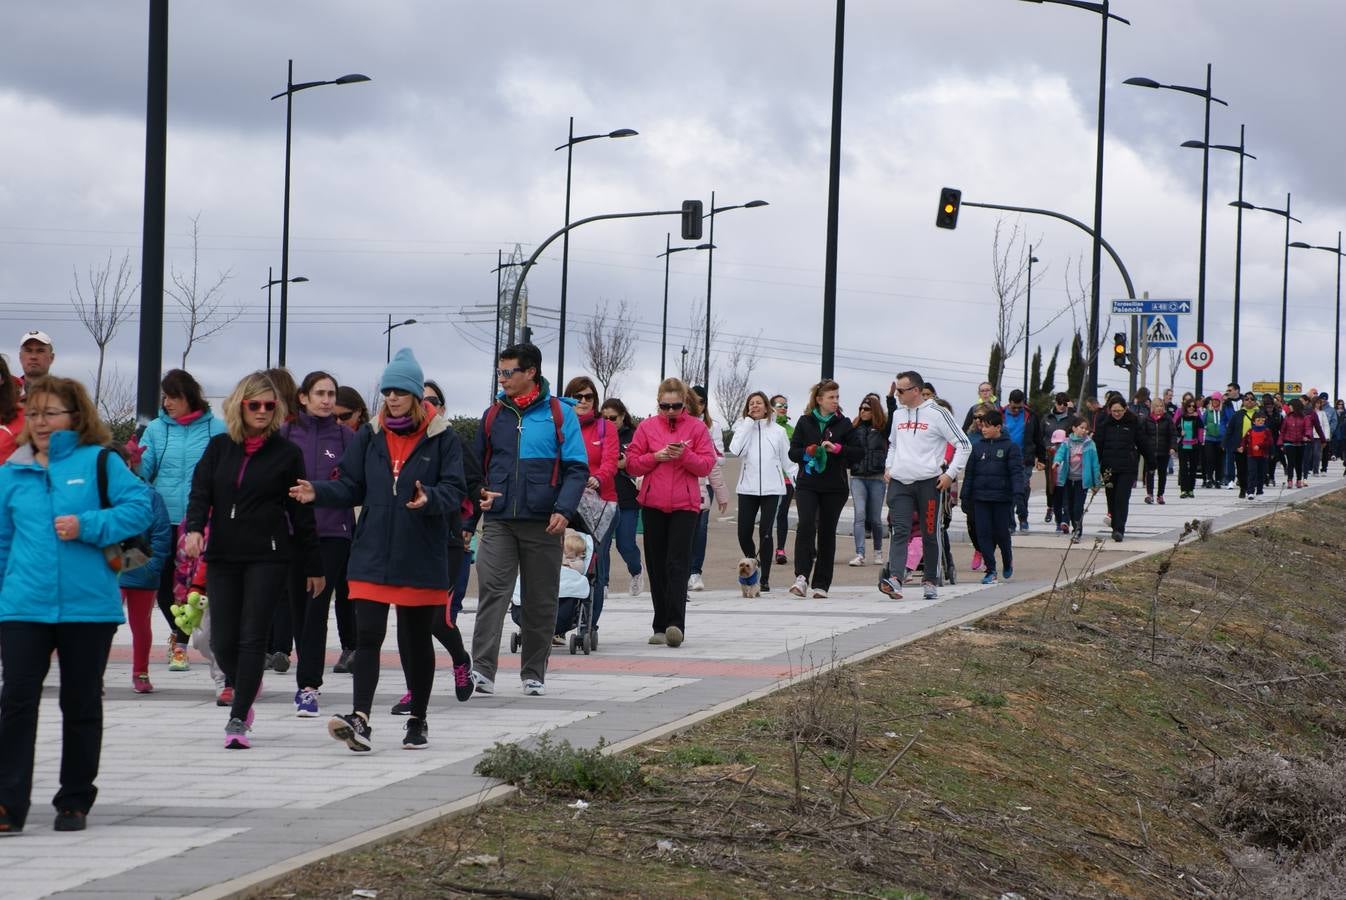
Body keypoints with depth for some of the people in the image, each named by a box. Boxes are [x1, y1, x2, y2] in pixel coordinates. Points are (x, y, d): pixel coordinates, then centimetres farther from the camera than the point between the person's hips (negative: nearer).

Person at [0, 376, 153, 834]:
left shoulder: (100, 462, 0)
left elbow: (139, 507, -8)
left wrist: (87, 526, -17)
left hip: (89, 604, -2)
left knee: (81, 705, 9)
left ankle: (75, 801, 20)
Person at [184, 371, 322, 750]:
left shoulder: (286, 453, 2)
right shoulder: (219, 447, 10)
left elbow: (300, 512, 4)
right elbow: (200, 491, 4)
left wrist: (313, 566, 6)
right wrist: (194, 528, -17)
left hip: (268, 556, -3)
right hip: (223, 555, 3)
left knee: (253, 637, -8)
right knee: (222, 640, 2)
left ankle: (238, 719, -5)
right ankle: (244, 689, 33)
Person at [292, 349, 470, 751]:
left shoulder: (442, 439, -2)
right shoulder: (369, 436, 8)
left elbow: (454, 491, -8)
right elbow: (351, 488, 9)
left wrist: (429, 499, -29)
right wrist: (318, 493, -10)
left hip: (421, 557, -2)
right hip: (372, 556, 2)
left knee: (416, 640, 11)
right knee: (368, 635, -11)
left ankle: (418, 721, 25)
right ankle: (360, 720, -19)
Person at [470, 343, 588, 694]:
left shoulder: (559, 414, 0)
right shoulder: (493, 415, 10)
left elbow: (577, 468, -3)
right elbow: (476, 467, 17)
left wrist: (564, 510, -16)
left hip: (542, 523, -2)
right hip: (498, 523, 2)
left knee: (540, 600, 6)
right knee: (491, 591, -13)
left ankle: (533, 674, 17)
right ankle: (482, 669, -18)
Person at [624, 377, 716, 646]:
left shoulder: (697, 427, 4)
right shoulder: (647, 427, 7)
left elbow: (707, 465, 0)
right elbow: (632, 464, 6)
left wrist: (684, 455, -16)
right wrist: (656, 456, -10)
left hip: (684, 505, -3)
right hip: (653, 504, 3)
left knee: (677, 565, -12)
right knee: (657, 566, 6)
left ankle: (676, 624, -18)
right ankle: (661, 626, 12)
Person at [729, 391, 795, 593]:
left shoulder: (778, 431, 8)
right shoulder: (743, 428, 8)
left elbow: (787, 461, 11)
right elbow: (735, 449, -11)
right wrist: (748, 422, -7)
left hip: (771, 488, -1)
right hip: (747, 487, 1)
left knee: (765, 534, -6)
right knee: (744, 534, -2)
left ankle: (764, 578, 1)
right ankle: (753, 565, 26)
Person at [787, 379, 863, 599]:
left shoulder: (844, 424, 6)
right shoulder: (805, 422, 6)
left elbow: (858, 452, 1)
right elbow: (793, 452, 7)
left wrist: (837, 448, -15)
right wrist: (807, 452, -14)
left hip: (834, 488, 1)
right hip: (807, 484, -1)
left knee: (827, 533, 4)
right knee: (806, 525, -21)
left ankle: (821, 584, 10)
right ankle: (802, 576, -26)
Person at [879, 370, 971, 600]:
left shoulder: (937, 414, -4)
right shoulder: (898, 415, 14)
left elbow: (964, 445, -2)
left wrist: (950, 473, -7)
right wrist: (889, 468, 18)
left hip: (928, 483, -4)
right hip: (900, 483, 4)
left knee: (930, 534, 4)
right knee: (900, 530, -11)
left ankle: (930, 581, 15)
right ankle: (894, 579, -24)